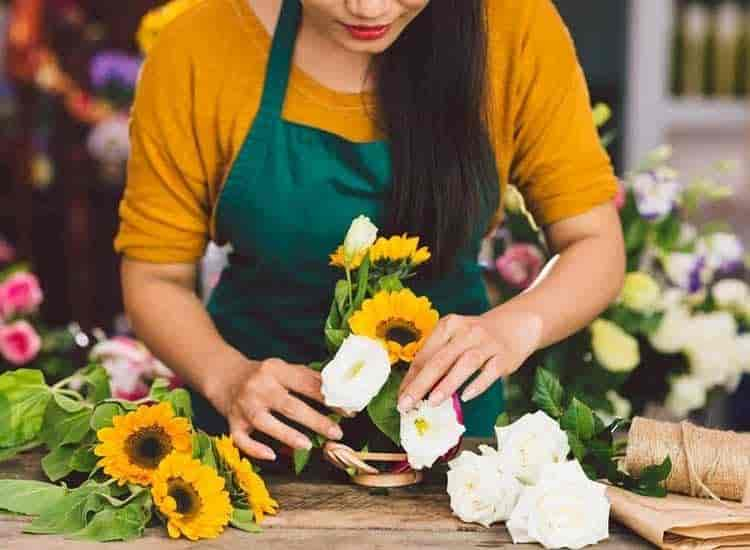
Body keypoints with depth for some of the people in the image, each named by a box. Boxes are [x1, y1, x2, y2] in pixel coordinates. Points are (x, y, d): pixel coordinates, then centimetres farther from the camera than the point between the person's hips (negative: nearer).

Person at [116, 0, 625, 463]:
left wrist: (517, 325, -30)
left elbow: (597, 248, -9)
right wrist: (227, 376, -26)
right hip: (265, 432, -2)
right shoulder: (195, 52, -15)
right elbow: (157, 278, -6)